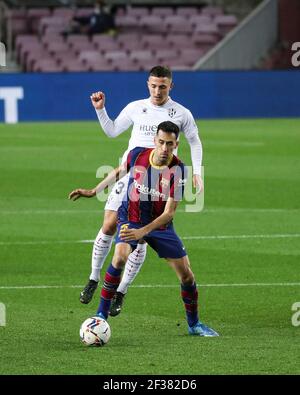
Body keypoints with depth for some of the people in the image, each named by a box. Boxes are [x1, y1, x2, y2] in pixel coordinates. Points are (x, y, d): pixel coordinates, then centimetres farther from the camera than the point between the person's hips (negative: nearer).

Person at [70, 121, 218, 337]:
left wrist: (143, 232, -38)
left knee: (186, 274, -1)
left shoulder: (178, 171, -23)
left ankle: (194, 324, 23)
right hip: (130, 219, 0)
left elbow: (169, 212, -25)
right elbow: (119, 171, 9)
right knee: (120, 256, -30)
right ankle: (101, 316, -20)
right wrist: (93, 191, 10)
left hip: (160, 224, 0)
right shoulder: (137, 155, -17)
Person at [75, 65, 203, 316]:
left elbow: (195, 141, 14)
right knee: (109, 226, -7)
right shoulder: (136, 108, 6)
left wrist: (197, 172, 5)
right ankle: (94, 279, 10)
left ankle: (121, 293, 4)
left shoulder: (181, 114, 1)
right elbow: (112, 131, 17)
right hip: (129, 174, 2)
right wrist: (100, 109, 4)